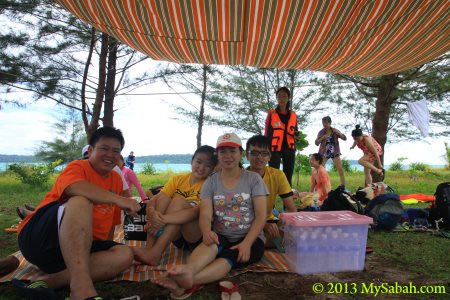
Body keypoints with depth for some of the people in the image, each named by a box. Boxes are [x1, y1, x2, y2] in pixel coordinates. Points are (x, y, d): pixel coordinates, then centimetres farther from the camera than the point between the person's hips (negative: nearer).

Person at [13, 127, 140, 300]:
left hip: (81, 245, 6)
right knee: (81, 201, -33)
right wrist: (118, 199, -37)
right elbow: (74, 188, -31)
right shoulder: (78, 167, -6)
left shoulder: (116, 180, 12)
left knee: (125, 254, -18)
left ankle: (48, 281, -23)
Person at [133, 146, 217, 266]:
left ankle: (155, 253, -31)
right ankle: (149, 247, -25)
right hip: (175, 236, 4)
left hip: (197, 237, -4)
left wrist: (164, 219, -35)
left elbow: (198, 212, -26)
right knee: (163, 198, -17)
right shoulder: (178, 180, 3)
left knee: (179, 200, -26)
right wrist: (152, 213, -31)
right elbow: (152, 201, -8)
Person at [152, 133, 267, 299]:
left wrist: (246, 243, -22)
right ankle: (188, 270, -64)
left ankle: (187, 283, -58)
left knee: (228, 257, -33)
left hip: (251, 238, -1)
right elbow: (205, 215, -6)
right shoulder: (211, 182, 4)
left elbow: (261, 216, -6)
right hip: (221, 237, 1)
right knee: (211, 243, -34)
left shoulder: (253, 179, -1)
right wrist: (207, 232, -31)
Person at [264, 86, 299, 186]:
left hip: (289, 148, 4)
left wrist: (296, 134, -4)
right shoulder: (271, 113, 2)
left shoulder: (293, 115, 11)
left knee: (288, 177, 7)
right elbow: (267, 132, 2)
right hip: (275, 148, -3)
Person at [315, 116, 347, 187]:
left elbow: (345, 138, -6)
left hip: (335, 152, 0)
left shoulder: (335, 131, -1)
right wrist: (322, 138, -24)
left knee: (340, 169, -7)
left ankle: (343, 186, 0)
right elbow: (316, 143, -7)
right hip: (324, 152, 0)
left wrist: (338, 133, -22)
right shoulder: (321, 132, -2)